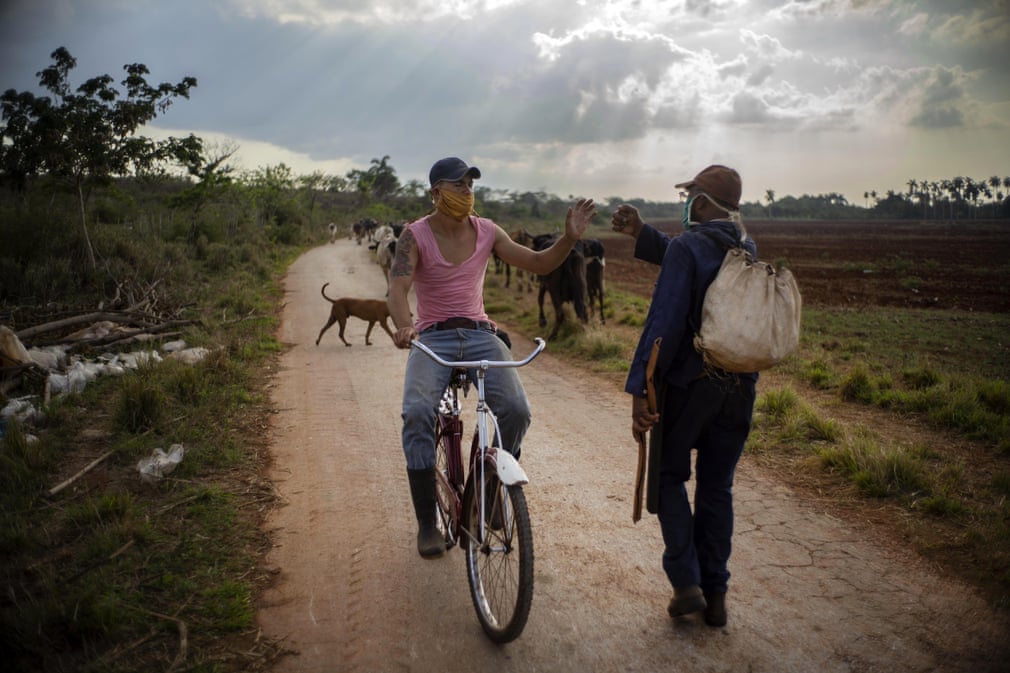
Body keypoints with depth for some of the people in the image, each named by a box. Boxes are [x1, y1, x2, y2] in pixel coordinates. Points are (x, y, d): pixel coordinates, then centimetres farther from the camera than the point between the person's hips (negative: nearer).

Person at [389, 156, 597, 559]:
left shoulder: (487, 232, 5)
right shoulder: (416, 235, -5)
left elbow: (538, 264, 4)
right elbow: (397, 287, -18)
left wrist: (570, 238, -13)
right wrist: (403, 325, -40)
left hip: (479, 333, 2)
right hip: (432, 337, -2)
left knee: (516, 408, -22)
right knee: (417, 413, -28)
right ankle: (427, 523, -15)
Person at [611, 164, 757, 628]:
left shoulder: (687, 247, -13)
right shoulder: (747, 249, 9)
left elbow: (664, 322, -19)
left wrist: (639, 388, -18)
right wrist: (641, 234, 24)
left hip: (688, 384, -6)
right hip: (739, 389, 6)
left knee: (669, 477, 12)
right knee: (716, 488, 14)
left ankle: (686, 583, 6)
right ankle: (715, 595, 19)